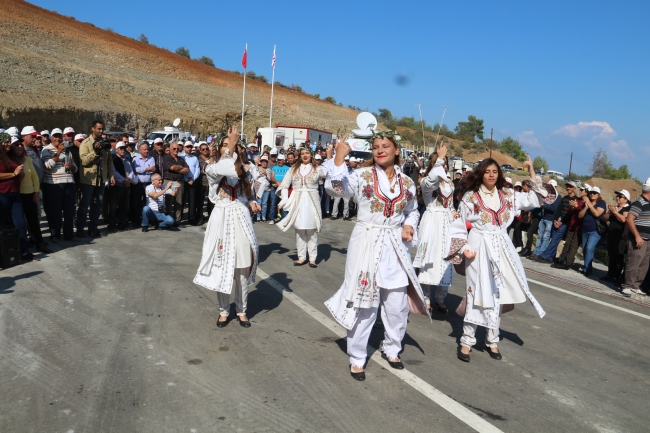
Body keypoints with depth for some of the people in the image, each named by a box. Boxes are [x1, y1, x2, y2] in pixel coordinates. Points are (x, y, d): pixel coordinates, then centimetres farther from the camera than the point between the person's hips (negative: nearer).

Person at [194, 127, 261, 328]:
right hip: (222, 219, -2)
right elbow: (224, 170, -28)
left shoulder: (246, 169, 8)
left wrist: (251, 204, -3)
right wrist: (230, 146, -30)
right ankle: (224, 310, 22)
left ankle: (241, 310, 22)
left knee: (242, 267, 7)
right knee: (222, 266, 5)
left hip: (241, 219, 2)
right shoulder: (212, 168, -3)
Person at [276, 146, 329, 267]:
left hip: (312, 202, -2)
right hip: (297, 202, 2)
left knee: (312, 230, 3)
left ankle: (312, 258, 9)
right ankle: (301, 257, 14)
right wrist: (285, 200, -4)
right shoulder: (293, 169, 9)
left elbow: (327, 173, -20)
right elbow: (284, 186, 9)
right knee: (299, 229, 6)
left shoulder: (317, 168, 1)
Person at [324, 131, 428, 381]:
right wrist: (339, 157, -27)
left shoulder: (406, 182, 6)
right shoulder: (362, 175, -6)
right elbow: (334, 189, -20)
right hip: (366, 244, -4)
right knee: (364, 303, 2)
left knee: (398, 305, 12)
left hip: (395, 247, 4)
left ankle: (391, 349, 36)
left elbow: (412, 211, 20)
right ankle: (357, 358, 19)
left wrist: (409, 226, 0)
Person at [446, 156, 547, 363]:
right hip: (479, 248, -4)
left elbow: (534, 199, 8)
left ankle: (492, 340, 20)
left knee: (497, 294, 8)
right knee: (477, 293, -4)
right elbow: (458, 226, 1)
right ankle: (466, 341, 6)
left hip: (501, 248, 4)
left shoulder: (507, 195, 8)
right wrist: (464, 249, -9)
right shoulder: (470, 197, -3)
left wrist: (531, 172, 2)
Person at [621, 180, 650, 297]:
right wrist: (637, 236, -23)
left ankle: (635, 286, 18)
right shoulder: (639, 202, -14)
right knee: (634, 263, -7)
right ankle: (627, 286, 0)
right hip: (638, 239, -9)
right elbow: (629, 219, -22)